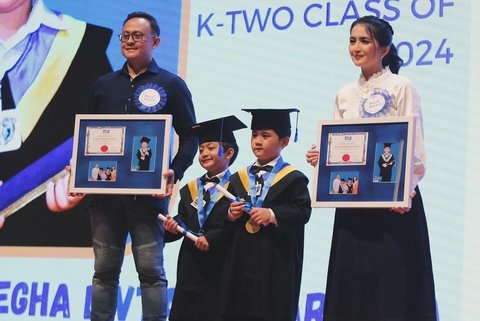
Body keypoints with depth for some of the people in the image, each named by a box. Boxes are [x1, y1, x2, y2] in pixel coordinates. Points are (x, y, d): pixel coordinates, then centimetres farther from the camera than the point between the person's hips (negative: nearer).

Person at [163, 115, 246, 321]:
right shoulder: (191, 189, 13)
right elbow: (183, 219, 12)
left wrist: (212, 238, -21)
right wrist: (174, 226, -9)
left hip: (220, 265, -5)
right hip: (190, 265, 6)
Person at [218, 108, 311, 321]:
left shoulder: (293, 179, -1)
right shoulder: (239, 178, 13)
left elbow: (303, 211, -12)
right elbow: (224, 222, 15)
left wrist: (272, 215, -22)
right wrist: (230, 215, -7)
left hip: (275, 264, -5)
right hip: (240, 261, 5)